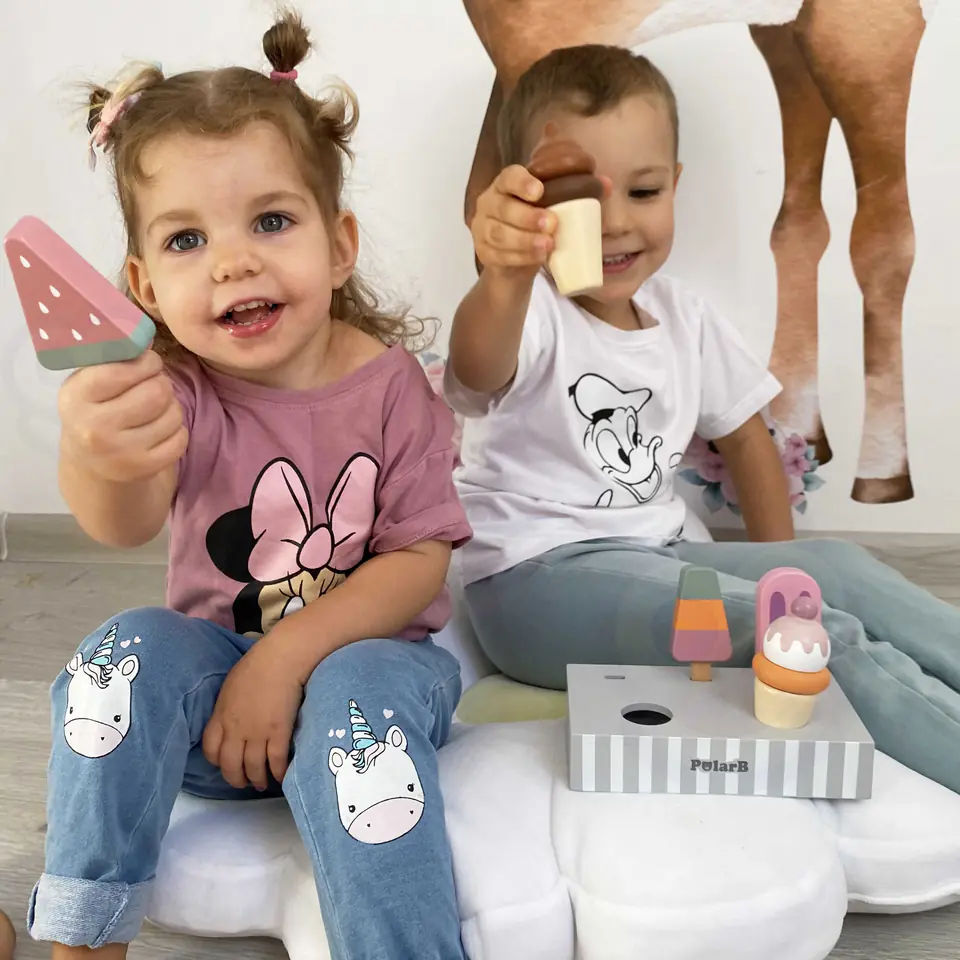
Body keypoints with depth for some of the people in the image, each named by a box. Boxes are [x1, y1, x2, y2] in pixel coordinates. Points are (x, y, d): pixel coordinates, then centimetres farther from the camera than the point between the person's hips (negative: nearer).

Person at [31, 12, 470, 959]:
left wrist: (284, 659, -23)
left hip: (368, 652, -1)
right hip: (217, 666, 2)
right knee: (131, 649, -25)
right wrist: (99, 464, -58)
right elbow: (124, 524, -33)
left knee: (356, 700, -32)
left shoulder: (387, 384, -11)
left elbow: (420, 559, -12)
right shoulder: (170, 394, -11)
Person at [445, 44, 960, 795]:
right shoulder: (532, 314, -15)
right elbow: (480, 369, -40)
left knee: (838, 570, -10)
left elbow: (745, 437, 18)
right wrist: (506, 280, -63)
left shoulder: (684, 317, 7)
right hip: (537, 579, -7)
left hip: (656, 556, 7)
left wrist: (780, 570, 12)